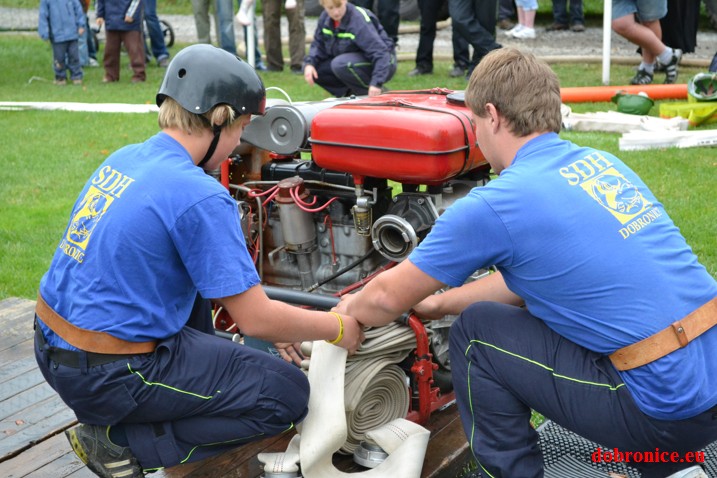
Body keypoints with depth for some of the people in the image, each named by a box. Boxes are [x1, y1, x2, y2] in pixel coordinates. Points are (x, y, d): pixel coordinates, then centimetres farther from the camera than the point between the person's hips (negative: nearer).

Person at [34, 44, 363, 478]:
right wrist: (338, 328, -1)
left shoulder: (124, 159, 5)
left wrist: (265, 321, 17)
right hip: (106, 376, -9)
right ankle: (119, 440, -2)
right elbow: (256, 318, -18)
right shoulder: (200, 197, -22)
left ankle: (204, 379, 23)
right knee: (290, 393, -4)